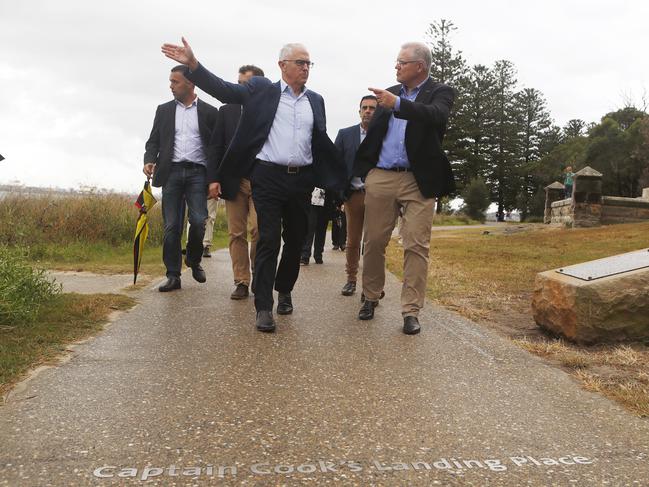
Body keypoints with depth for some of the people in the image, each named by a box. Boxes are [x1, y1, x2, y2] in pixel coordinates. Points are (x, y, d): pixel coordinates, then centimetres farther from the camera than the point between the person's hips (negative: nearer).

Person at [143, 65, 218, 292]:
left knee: (198, 222, -11)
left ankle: (194, 260, 17)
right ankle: (173, 275, 7)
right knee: (171, 226, 0)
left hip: (197, 173, -2)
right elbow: (153, 140, 12)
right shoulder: (164, 110, 14)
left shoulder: (209, 112, 6)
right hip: (172, 172, 2)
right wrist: (149, 160, -8)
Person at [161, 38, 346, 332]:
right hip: (268, 178, -4)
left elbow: (322, 142, 16)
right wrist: (192, 63, -16)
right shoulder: (262, 90, 3)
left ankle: (284, 290, 34)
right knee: (268, 241, -7)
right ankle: (263, 307, -3)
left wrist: (340, 176, 11)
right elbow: (223, 89, -4)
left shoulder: (315, 100, 14)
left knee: (295, 240, 12)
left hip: (302, 180, 4)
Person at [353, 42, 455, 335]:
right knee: (374, 242, 8)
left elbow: (436, 116, -21)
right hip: (380, 178, 4)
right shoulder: (389, 93, 14)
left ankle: (411, 311, 1)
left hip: (418, 181, -4)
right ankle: (371, 298, 25)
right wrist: (361, 172, 12)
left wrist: (397, 104, -32)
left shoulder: (440, 92, 2)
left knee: (417, 247, -4)